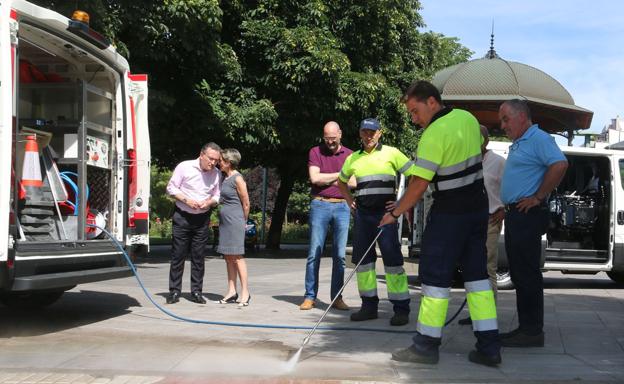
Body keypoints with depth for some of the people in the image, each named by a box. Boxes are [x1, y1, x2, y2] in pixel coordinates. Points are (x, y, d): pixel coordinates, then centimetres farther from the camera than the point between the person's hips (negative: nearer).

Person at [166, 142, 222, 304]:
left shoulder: (217, 174, 1)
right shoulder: (184, 167, -9)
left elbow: (217, 196, 9)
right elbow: (171, 188, -5)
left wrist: (208, 202, -12)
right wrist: (186, 200, -18)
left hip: (202, 218, 3)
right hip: (182, 216, -2)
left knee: (198, 256, 4)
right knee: (178, 255, 0)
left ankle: (196, 291, 11)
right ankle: (174, 291, 5)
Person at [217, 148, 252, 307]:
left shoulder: (237, 179, -11)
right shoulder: (224, 177, 13)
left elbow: (246, 203, -8)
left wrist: (243, 221, 3)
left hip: (235, 221, -8)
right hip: (224, 221, 8)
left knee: (236, 256, -7)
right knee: (228, 257, 8)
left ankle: (245, 292, -3)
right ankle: (232, 291, 12)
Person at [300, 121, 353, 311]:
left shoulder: (349, 155, 10)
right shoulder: (315, 152, 5)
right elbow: (315, 178, -9)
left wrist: (327, 180, -4)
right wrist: (339, 175, -2)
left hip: (342, 206, 2)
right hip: (320, 205, -2)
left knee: (339, 255, 2)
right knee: (314, 253, -2)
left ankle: (337, 297, 9)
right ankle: (310, 296, 4)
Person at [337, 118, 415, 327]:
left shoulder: (391, 153, 0)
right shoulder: (353, 158, 13)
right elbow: (341, 182, 30)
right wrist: (350, 200, 15)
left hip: (385, 212, -5)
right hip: (362, 213, 5)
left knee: (392, 258, -9)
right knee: (362, 258, 6)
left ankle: (401, 308, -5)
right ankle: (369, 305, 16)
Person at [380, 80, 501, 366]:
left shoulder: (434, 134, -20)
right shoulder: (468, 118, 4)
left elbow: (419, 184, -20)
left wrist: (395, 213, -10)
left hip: (449, 212, -8)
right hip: (478, 206, 8)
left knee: (435, 274, 0)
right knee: (476, 273, 9)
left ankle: (427, 345, 4)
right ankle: (488, 347, 9)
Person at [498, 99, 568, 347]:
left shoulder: (538, 139, -11)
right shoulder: (517, 144, 20)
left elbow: (559, 165, -25)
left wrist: (538, 197, -21)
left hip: (527, 215, -10)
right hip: (515, 216, 10)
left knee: (527, 275, -8)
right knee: (519, 274, 12)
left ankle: (532, 331, -4)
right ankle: (526, 327, 18)